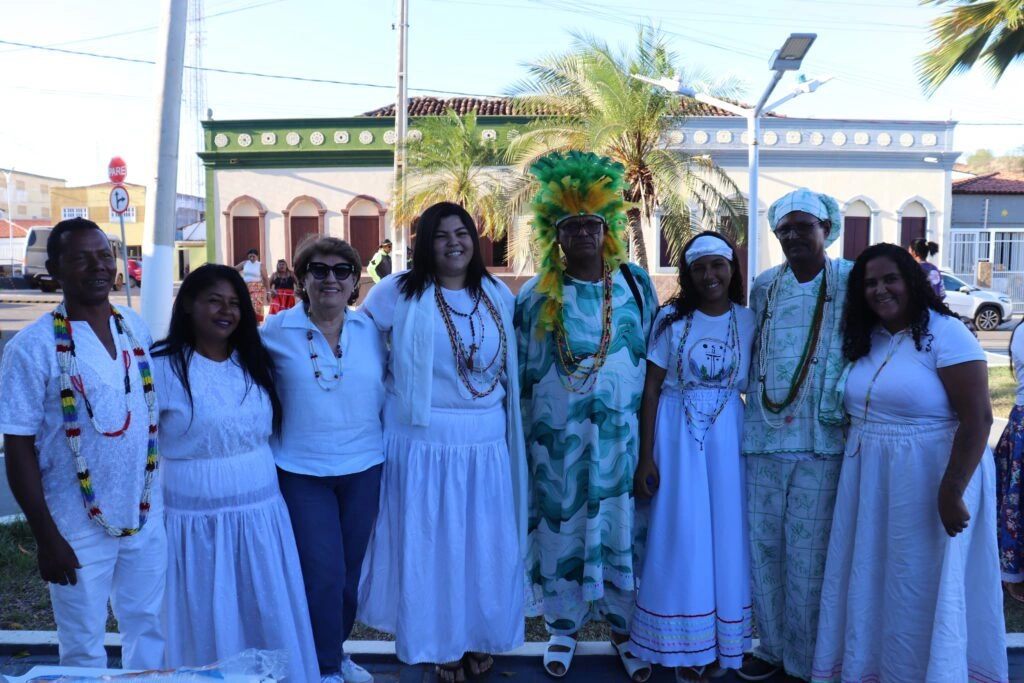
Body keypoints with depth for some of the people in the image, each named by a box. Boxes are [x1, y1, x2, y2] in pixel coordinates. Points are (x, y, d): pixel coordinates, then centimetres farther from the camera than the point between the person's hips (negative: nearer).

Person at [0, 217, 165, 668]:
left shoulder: (137, 328, 1)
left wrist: (163, 495, 9)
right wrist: (46, 537, -13)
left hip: (147, 514, 4)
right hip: (80, 527, -4)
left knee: (150, 629, 18)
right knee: (84, 648, 12)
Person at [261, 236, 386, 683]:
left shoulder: (373, 330, -1)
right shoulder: (276, 331, -5)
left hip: (364, 467, 3)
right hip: (301, 471, -2)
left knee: (351, 570, 14)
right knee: (323, 573, -2)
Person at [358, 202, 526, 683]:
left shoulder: (499, 295, 7)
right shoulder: (399, 292, -6)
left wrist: (507, 423, 14)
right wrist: (385, 387, -3)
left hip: (487, 443, 3)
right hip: (423, 441, -3)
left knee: (485, 544, 12)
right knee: (430, 544, 9)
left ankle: (480, 638, 34)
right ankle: (441, 643, 31)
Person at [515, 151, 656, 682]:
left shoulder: (636, 284, 2)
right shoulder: (538, 294, -3)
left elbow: (655, 357, 9)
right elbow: (521, 372, 3)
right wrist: (525, 439, 3)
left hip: (621, 434, 1)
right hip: (559, 438, -1)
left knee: (622, 527, 10)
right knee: (561, 525, 9)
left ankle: (624, 626, 28)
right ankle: (563, 626, 28)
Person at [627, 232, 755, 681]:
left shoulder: (749, 321, 1)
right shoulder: (672, 318, -4)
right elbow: (651, 387, -5)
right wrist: (646, 456, -8)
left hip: (728, 435, 2)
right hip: (677, 435, -2)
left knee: (724, 534, 8)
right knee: (682, 535, 5)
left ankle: (718, 642, 28)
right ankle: (685, 645, 22)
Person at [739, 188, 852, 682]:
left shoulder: (850, 281, -2)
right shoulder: (764, 287, 9)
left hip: (821, 441, -3)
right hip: (763, 437, 4)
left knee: (809, 554, 4)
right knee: (763, 547, 10)